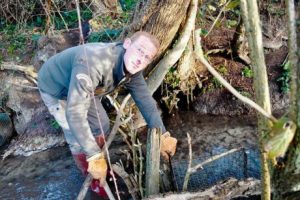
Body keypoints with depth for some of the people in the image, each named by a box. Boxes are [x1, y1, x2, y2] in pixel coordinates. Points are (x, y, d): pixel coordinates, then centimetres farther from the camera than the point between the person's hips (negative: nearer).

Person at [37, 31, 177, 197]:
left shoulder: (132, 68, -19)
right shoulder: (94, 63, -45)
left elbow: (145, 100, -8)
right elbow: (75, 113, -47)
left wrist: (162, 136, -11)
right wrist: (94, 157, -45)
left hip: (81, 87, 7)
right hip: (54, 88, -7)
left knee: (101, 125, 12)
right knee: (79, 138, -7)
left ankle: (101, 169, 36)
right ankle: (94, 180, 20)